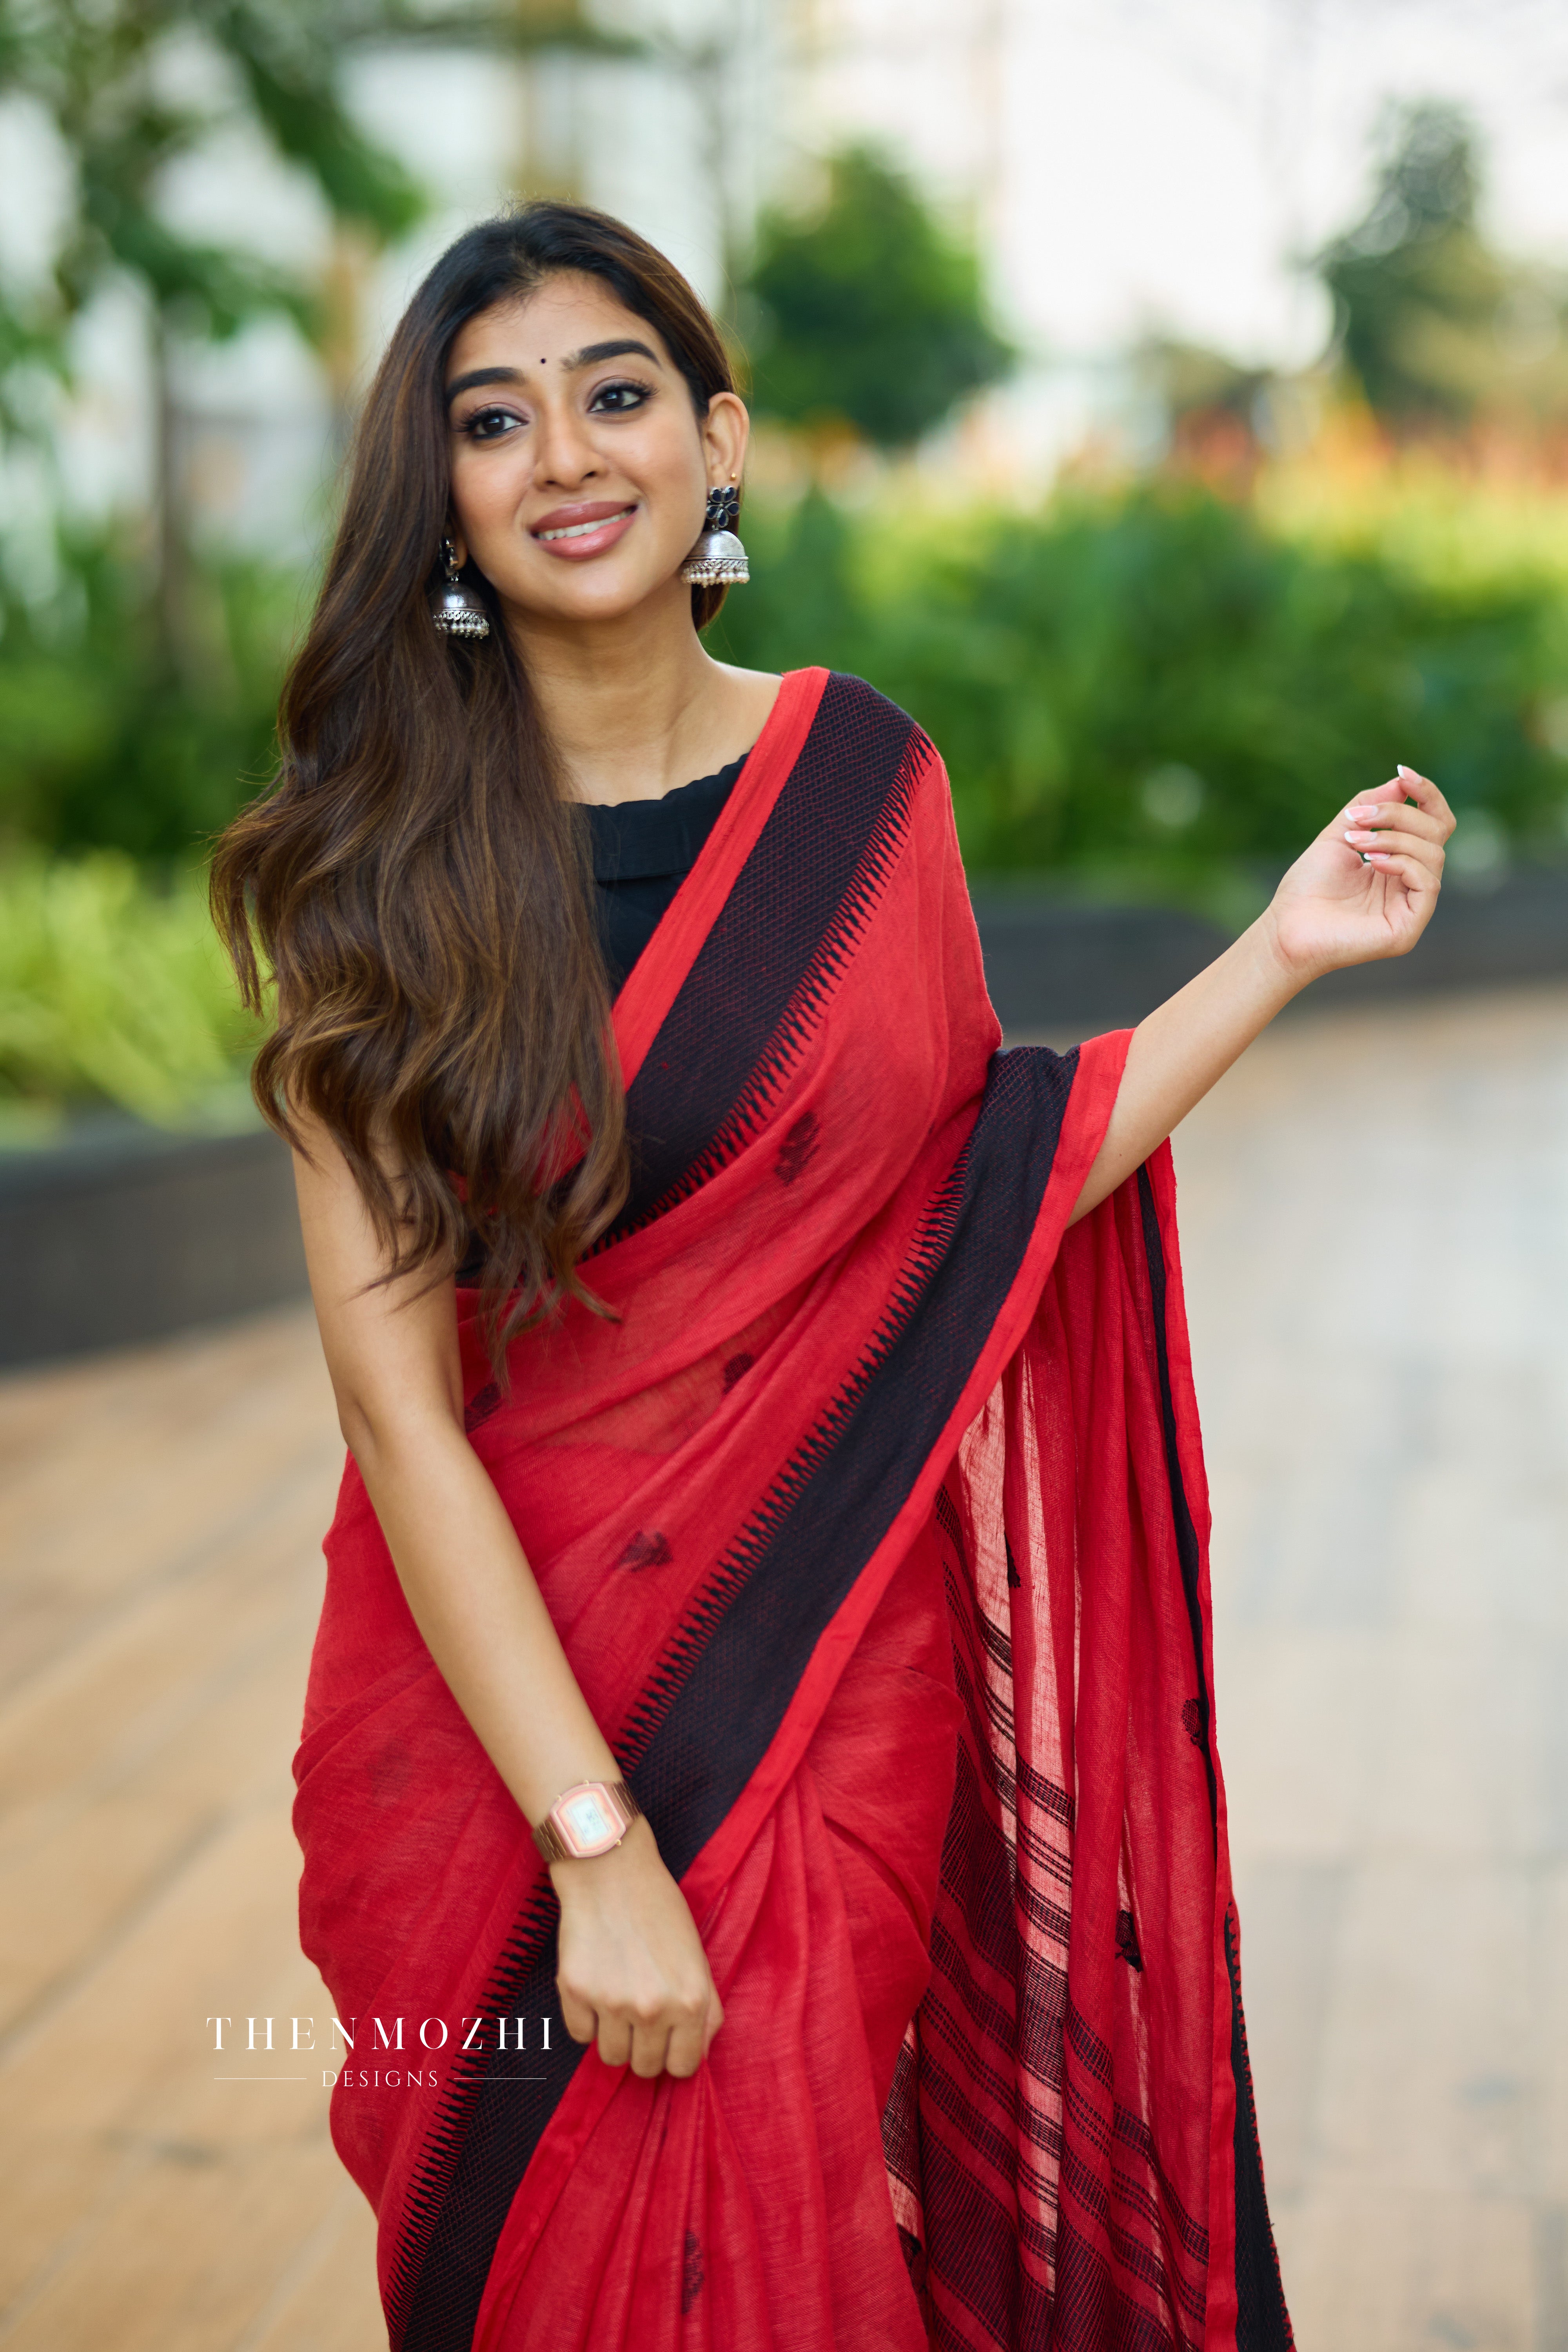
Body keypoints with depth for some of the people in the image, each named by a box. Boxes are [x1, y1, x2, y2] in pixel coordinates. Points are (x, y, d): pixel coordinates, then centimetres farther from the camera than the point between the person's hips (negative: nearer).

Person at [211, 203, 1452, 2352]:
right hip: (501, 1679, -1)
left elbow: (976, 1190, 3)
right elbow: (395, 1396, -15)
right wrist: (595, 1837, -19)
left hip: (835, 1666, 2)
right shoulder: (372, 864, -10)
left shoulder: (864, 777, -1)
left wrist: (1281, 955, -1)